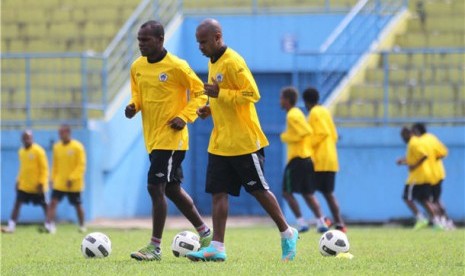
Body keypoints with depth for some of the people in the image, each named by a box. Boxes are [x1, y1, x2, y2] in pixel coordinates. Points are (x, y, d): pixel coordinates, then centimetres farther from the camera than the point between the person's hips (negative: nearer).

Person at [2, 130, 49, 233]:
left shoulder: (38, 151, -12)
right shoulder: (21, 151, 8)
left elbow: (44, 168, -12)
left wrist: (41, 183, -16)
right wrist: (18, 181, 14)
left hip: (36, 185, -5)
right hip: (23, 185, 5)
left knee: (44, 205, 6)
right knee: (17, 203, -4)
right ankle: (11, 226, -7)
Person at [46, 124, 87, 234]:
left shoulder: (77, 147, -10)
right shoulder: (57, 147, 5)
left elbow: (81, 165, -12)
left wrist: (72, 178, -19)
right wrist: (53, 178, 7)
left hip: (74, 184, -4)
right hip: (59, 183, 4)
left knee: (77, 205, 9)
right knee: (53, 202, -13)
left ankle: (82, 227, 25)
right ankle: (51, 226, -19)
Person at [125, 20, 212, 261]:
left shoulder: (176, 66, -14)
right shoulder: (137, 67, 6)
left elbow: (199, 92, -7)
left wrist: (185, 117, -17)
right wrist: (133, 106, -1)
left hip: (171, 138, -8)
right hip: (152, 139, 8)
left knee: (155, 187, -13)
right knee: (172, 190, 15)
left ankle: (155, 247, -8)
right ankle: (205, 234, 31)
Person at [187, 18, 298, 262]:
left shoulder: (232, 62, -16)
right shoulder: (213, 63, 12)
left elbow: (252, 94, -22)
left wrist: (220, 94, -24)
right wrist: (210, 109, 7)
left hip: (244, 141, -8)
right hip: (220, 142, 8)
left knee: (259, 189, 2)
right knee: (218, 193, 0)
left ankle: (287, 234, 18)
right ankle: (217, 247, -2)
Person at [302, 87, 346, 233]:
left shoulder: (314, 113, -9)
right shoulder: (325, 111, 17)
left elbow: (323, 133, -19)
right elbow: (334, 135, 18)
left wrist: (308, 144, -12)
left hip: (320, 160, -9)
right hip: (331, 159, 9)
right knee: (329, 193, 10)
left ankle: (321, 219, -16)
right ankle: (339, 223, 3)